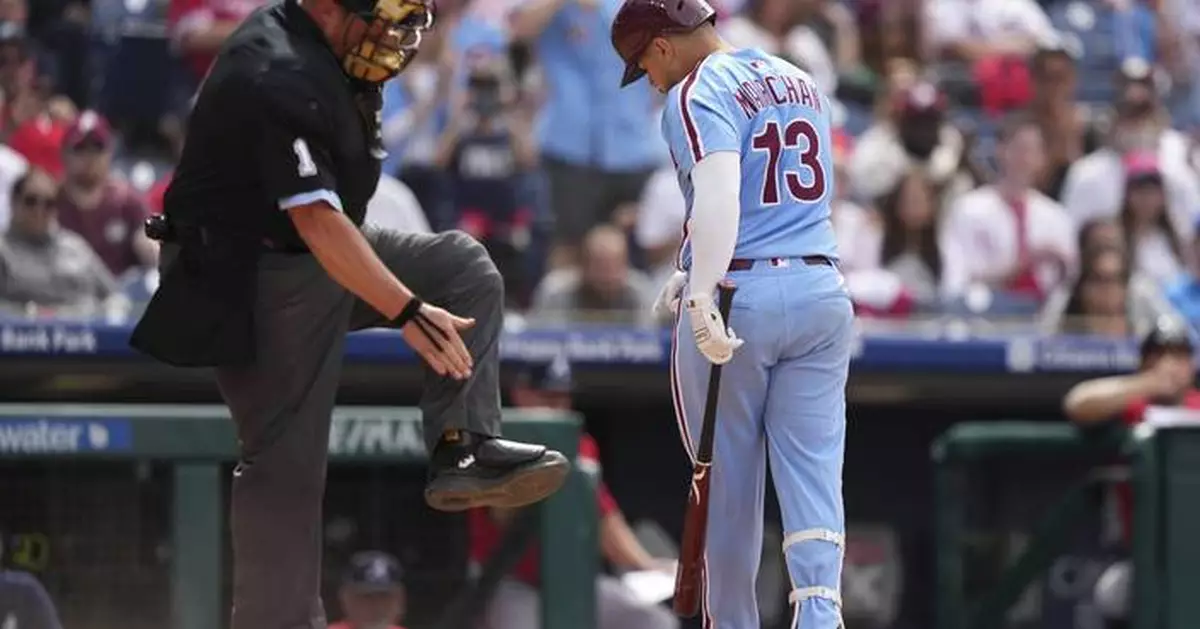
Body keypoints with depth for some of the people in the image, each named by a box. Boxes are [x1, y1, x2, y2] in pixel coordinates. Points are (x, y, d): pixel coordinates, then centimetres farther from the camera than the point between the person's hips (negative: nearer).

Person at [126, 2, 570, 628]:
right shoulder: (280, 79, -27)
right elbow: (316, 221, -34)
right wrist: (408, 312, -37)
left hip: (318, 263, 10)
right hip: (257, 278, -10)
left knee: (465, 266, 3)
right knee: (286, 464, -8)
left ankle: (464, 450, -5)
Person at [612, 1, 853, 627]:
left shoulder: (698, 94, -7)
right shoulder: (802, 84, 18)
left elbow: (719, 192, -24)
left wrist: (703, 295, -32)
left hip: (738, 296, -6)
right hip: (822, 292, 6)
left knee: (728, 481, 5)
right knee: (813, 468, -2)